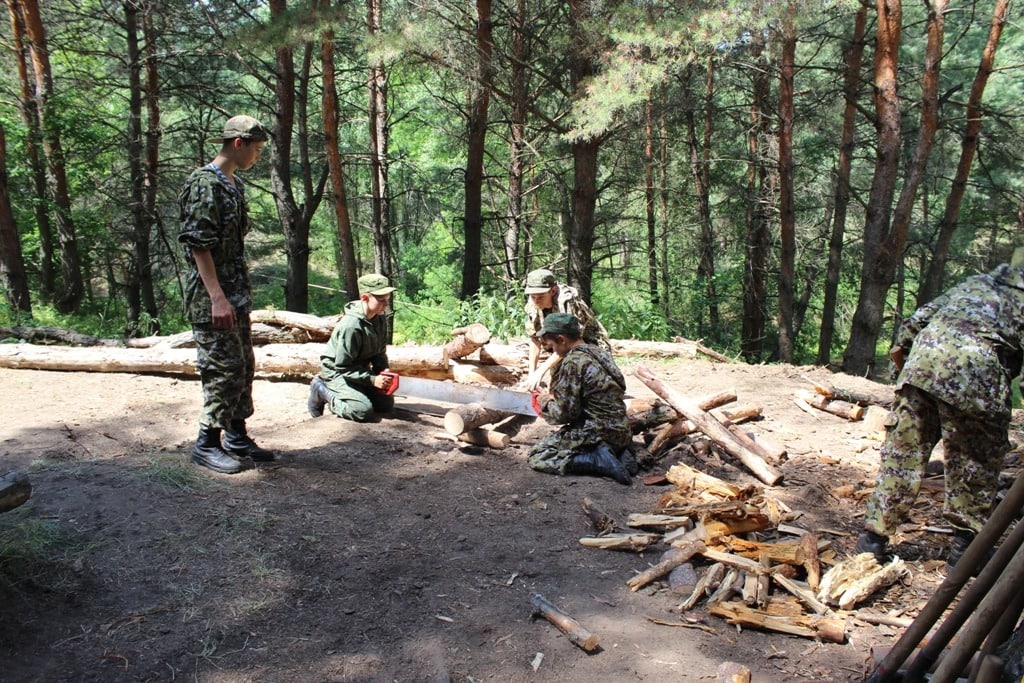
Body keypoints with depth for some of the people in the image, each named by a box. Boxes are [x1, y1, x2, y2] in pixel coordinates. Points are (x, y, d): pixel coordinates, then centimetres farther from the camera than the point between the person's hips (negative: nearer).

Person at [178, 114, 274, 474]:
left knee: (244, 367, 13)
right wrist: (217, 297, -24)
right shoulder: (205, 184, -15)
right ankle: (207, 445, 6)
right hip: (212, 297, -10)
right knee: (224, 370, -6)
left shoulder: (234, 184, 15)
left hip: (236, 294, 10)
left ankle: (237, 437, 24)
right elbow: (198, 244, -20)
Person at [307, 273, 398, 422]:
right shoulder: (351, 326, -31)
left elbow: (380, 351, 6)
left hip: (360, 369, 8)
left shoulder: (379, 319, -7)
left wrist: (383, 371, -13)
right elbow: (343, 367, -26)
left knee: (387, 404, 3)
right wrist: (372, 379, -28)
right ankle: (322, 391, 0)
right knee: (363, 410, -24)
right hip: (337, 372, -8)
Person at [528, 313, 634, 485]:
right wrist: (556, 398, 18)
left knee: (537, 456, 1)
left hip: (597, 431, -9)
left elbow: (565, 413, -16)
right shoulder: (599, 352, 8)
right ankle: (619, 453, 9)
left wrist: (544, 403, 2)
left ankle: (600, 460, -12)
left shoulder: (572, 362, -17)